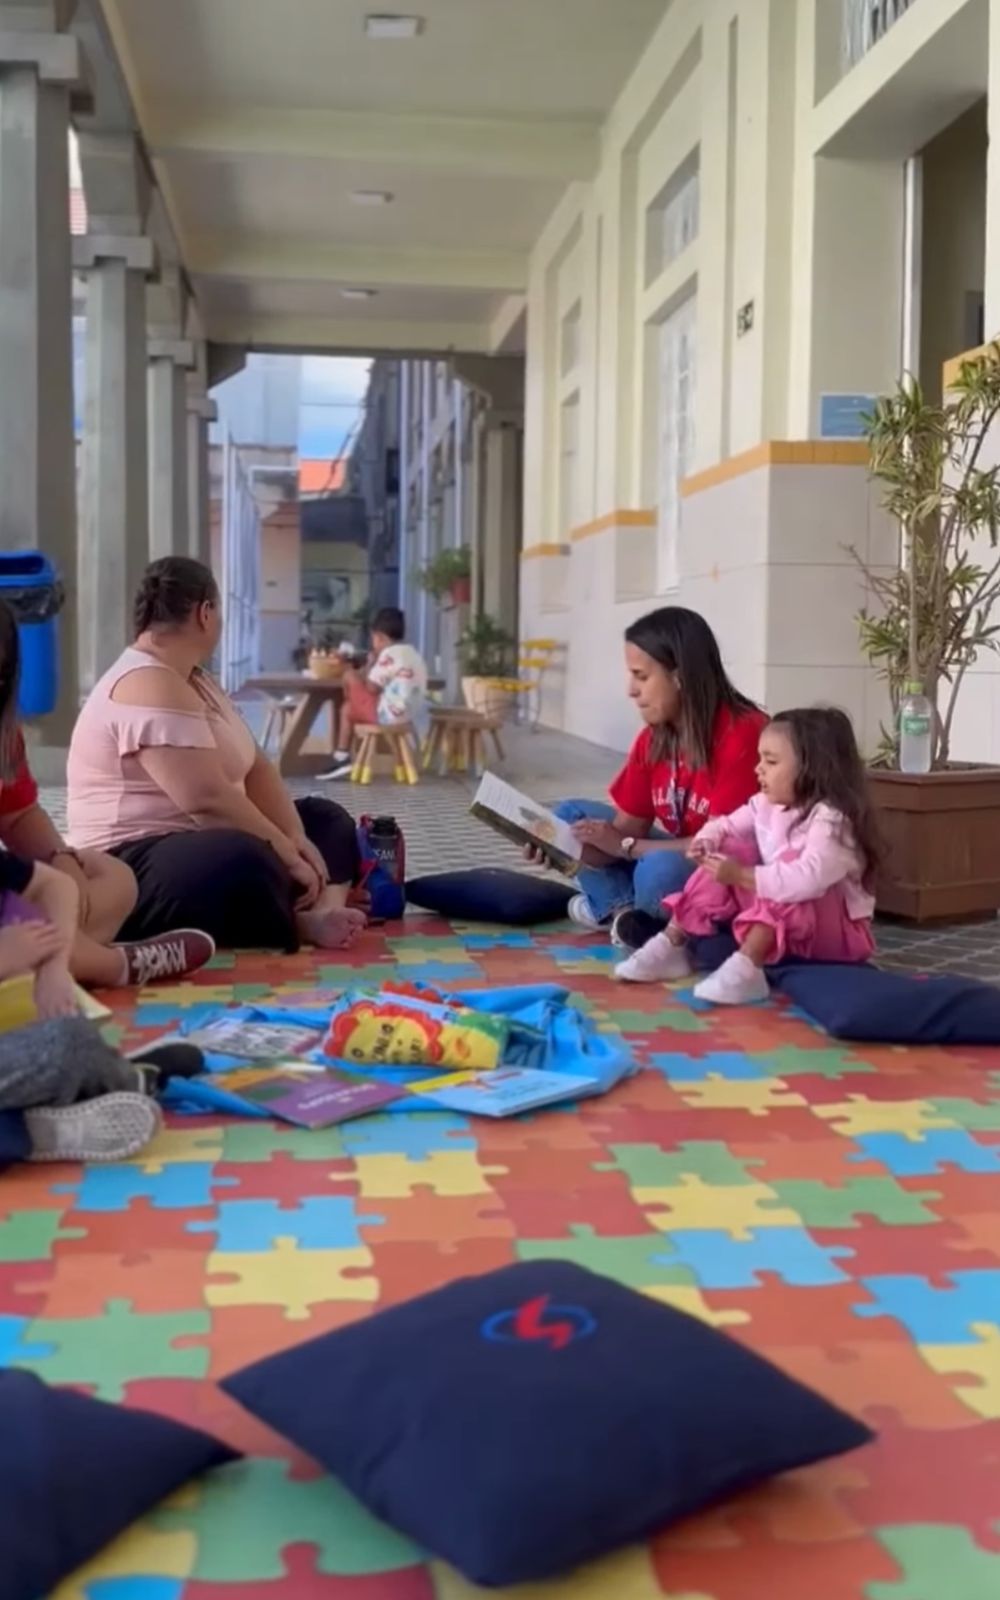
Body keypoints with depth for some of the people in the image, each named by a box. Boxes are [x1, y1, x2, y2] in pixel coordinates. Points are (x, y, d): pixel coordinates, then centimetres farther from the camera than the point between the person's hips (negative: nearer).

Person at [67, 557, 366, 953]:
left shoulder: (193, 680, 16)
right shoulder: (150, 687, -18)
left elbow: (255, 769, 9)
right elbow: (206, 798, -27)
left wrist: (296, 839, -6)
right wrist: (288, 854, -19)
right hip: (134, 868, -12)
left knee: (326, 819, 11)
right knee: (247, 863, -41)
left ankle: (319, 911, -18)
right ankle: (301, 923, -11)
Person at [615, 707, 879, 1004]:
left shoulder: (831, 820, -25)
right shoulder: (767, 804, 1)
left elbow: (807, 879, -40)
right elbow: (727, 825, 9)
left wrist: (743, 877, -37)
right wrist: (705, 842, -14)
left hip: (838, 932, -8)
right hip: (781, 918, 8)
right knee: (730, 851, -2)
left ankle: (745, 968, -41)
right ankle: (671, 946, -6)